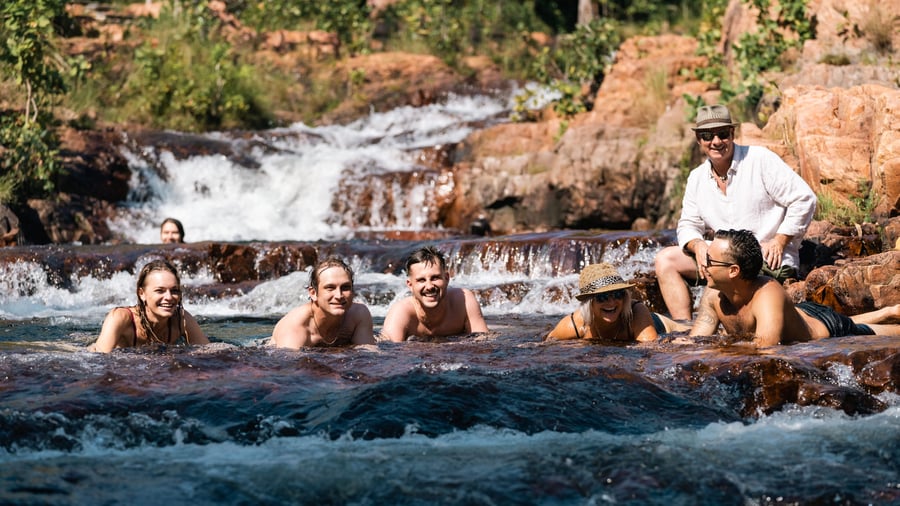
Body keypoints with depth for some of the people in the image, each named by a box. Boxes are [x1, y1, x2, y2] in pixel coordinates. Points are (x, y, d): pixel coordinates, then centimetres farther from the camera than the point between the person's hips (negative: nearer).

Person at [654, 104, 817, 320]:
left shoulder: (760, 160, -8)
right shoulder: (697, 179, 10)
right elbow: (688, 225, 14)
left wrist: (779, 242, -14)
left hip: (770, 262, -7)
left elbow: (804, 199, -9)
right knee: (665, 259, -5)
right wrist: (697, 245, -10)